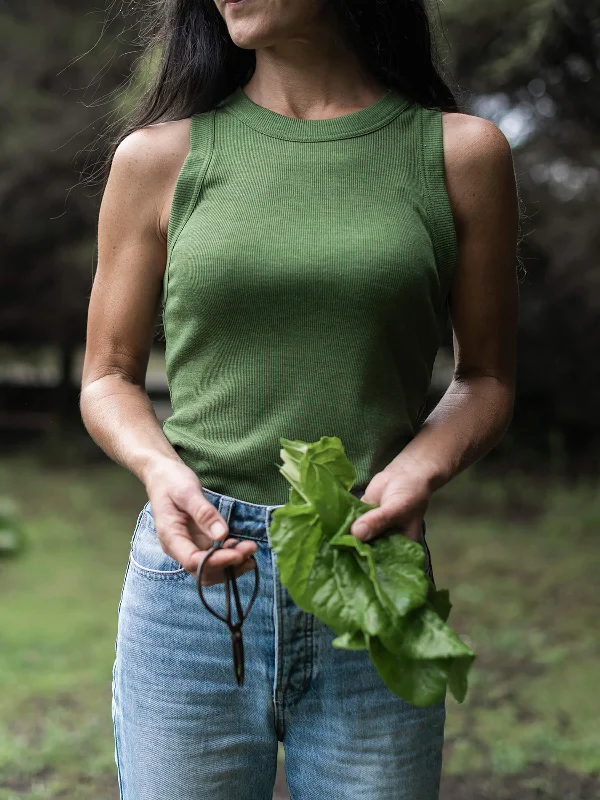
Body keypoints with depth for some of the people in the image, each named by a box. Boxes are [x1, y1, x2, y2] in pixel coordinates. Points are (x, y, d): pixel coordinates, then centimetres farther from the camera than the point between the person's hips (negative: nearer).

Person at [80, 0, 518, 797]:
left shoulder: (461, 153, 2)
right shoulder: (159, 157, 3)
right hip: (193, 577, 0)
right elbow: (109, 377, 10)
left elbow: (487, 379, 9)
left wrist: (421, 466, -11)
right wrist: (158, 466, -11)